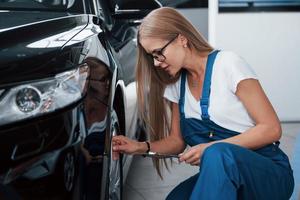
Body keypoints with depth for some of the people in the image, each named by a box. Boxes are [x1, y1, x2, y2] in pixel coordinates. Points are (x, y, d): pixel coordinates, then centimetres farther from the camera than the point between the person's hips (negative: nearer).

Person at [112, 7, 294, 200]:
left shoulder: (228, 63, -11)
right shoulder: (176, 83, 9)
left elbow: (271, 129, -13)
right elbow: (177, 140, 15)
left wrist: (211, 148, -19)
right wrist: (141, 147, -4)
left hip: (268, 172, -6)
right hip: (219, 173, 6)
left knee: (217, 153, -38)